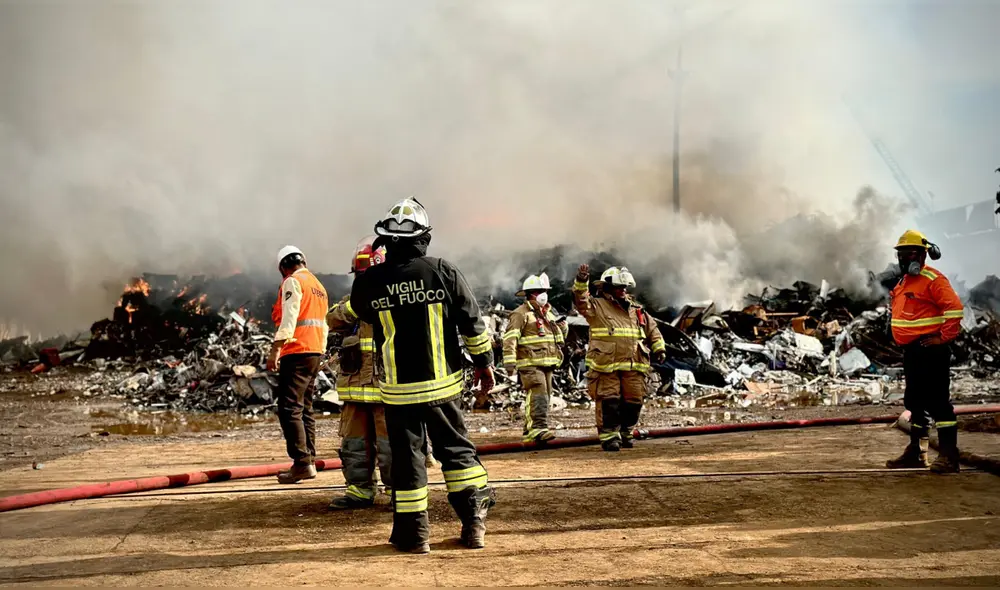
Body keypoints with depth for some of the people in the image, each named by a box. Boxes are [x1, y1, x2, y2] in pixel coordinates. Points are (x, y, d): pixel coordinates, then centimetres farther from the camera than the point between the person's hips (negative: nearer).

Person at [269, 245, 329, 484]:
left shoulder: (293, 282, -5)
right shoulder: (318, 286, 21)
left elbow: (288, 319, -16)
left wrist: (275, 350, -18)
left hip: (297, 351, -9)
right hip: (315, 353, 9)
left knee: (289, 409, -10)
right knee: (305, 409, 13)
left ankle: (302, 462, -16)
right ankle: (309, 461, 13)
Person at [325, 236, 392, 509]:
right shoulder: (353, 299, 15)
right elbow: (333, 320, 1)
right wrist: (355, 304, -16)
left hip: (386, 384, -6)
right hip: (355, 384, 6)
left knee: (390, 442, -3)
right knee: (354, 441, 12)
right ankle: (360, 489, 21)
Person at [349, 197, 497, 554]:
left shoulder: (368, 282, -8)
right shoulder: (444, 272, -9)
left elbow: (358, 312, 15)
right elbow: (473, 323, -2)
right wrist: (483, 362, 11)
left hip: (398, 389, 0)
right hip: (443, 382, 0)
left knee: (407, 455, 8)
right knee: (456, 447, 13)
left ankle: (413, 533, 13)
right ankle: (474, 522, 13)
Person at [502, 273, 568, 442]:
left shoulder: (548, 313, 19)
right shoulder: (521, 314, -7)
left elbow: (560, 336, 30)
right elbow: (510, 338, -15)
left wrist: (563, 327, 6)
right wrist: (510, 362, -24)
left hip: (547, 364, 8)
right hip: (530, 363, -8)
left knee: (544, 396, 10)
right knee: (538, 395, -19)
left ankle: (529, 432, 18)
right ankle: (539, 428, -24)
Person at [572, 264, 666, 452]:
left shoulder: (636, 310, 18)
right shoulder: (597, 306, 1)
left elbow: (652, 329, 25)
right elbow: (581, 302, -18)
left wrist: (659, 348, 14)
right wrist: (581, 282, -34)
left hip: (633, 367, 5)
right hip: (606, 367, -5)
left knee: (633, 401, 7)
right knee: (609, 402, -7)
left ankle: (625, 433, 24)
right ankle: (609, 436, 1)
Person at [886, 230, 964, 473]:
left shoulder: (933, 279, -13)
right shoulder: (904, 282, 17)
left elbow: (954, 307, -23)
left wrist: (945, 337, -19)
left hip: (930, 350, -10)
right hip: (911, 352, 10)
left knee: (938, 401, -10)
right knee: (914, 401, 16)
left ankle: (948, 456, -9)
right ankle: (915, 451, 25)